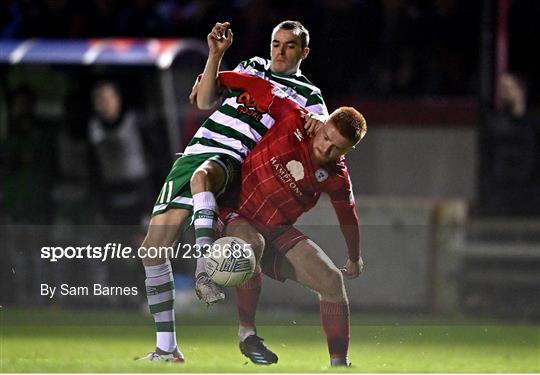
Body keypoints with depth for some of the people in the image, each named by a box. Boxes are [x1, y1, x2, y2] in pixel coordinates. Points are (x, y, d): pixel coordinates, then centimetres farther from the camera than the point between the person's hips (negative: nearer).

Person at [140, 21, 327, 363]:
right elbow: (205, 101, 17)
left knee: (202, 175, -44)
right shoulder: (253, 67, 24)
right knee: (153, 248, -3)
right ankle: (167, 349, 3)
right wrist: (216, 55, 7)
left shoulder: (309, 96, 12)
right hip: (196, 151, 5)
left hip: (229, 160, -5)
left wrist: (321, 123, -20)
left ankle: (205, 271, -55)